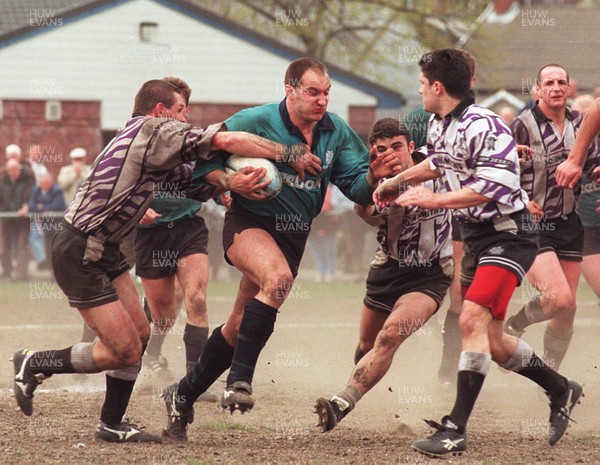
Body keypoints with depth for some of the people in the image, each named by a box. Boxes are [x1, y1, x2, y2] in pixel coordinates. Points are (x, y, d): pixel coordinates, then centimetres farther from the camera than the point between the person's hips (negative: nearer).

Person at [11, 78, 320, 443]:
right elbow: (228, 141, -17)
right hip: (80, 254, -10)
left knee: (139, 334, 11)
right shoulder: (156, 131, -14)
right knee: (125, 351, -7)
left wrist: (233, 180, -9)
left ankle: (112, 424, 20)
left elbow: (197, 183, 11)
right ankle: (33, 364, 7)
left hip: (103, 250, 10)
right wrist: (291, 154, -9)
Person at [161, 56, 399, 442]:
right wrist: (229, 181, -25)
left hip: (293, 235, 5)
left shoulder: (336, 132, 0)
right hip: (249, 222, -5)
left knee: (240, 328, 10)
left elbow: (357, 189, 2)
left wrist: (373, 176, -20)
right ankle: (240, 380, -34)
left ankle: (184, 395, 28)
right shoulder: (256, 121, -13)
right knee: (279, 278, -36)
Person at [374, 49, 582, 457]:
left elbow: (491, 189, -29)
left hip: (507, 235, -10)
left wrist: (434, 200, -26)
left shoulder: (484, 127, -22)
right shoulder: (439, 125, 7)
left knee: (473, 319, -23)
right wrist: (396, 182, 34)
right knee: (491, 340, 12)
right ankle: (561, 390, 33)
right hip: (474, 236, 10)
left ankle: (456, 430, -24)